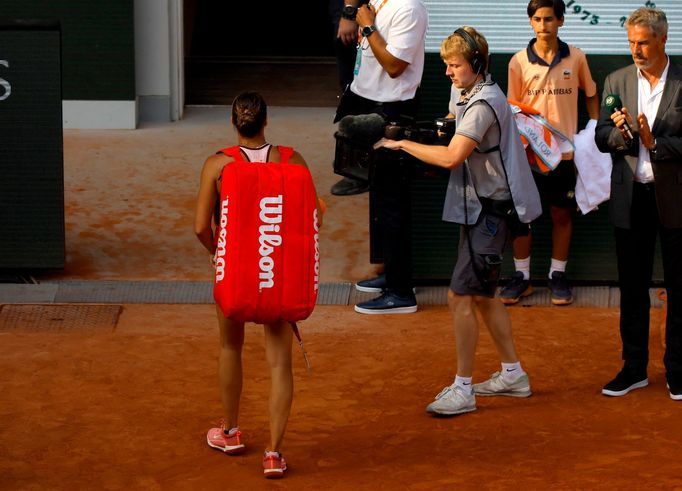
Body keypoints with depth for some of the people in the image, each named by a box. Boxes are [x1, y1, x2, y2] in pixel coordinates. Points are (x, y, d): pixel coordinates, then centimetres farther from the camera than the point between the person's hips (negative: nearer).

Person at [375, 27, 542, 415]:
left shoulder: (484, 103, -19)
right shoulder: (472, 98, 14)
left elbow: (452, 157, -29)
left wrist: (403, 144, -19)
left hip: (489, 212, -11)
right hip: (481, 209, 11)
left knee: (461, 295, -11)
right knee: (483, 295, 18)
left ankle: (462, 389, -7)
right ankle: (513, 374, 28)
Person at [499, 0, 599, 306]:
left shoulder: (576, 58, -2)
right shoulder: (519, 62, -4)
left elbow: (590, 94, 12)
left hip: (564, 151, 0)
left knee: (562, 214, 7)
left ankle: (558, 275, 18)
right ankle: (522, 276, 16)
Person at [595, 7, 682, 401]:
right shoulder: (617, 81, 6)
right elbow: (601, 139, 4)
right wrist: (621, 132, -16)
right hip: (631, 198, 3)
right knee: (632, 287, 10)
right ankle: (634, 368, 20)